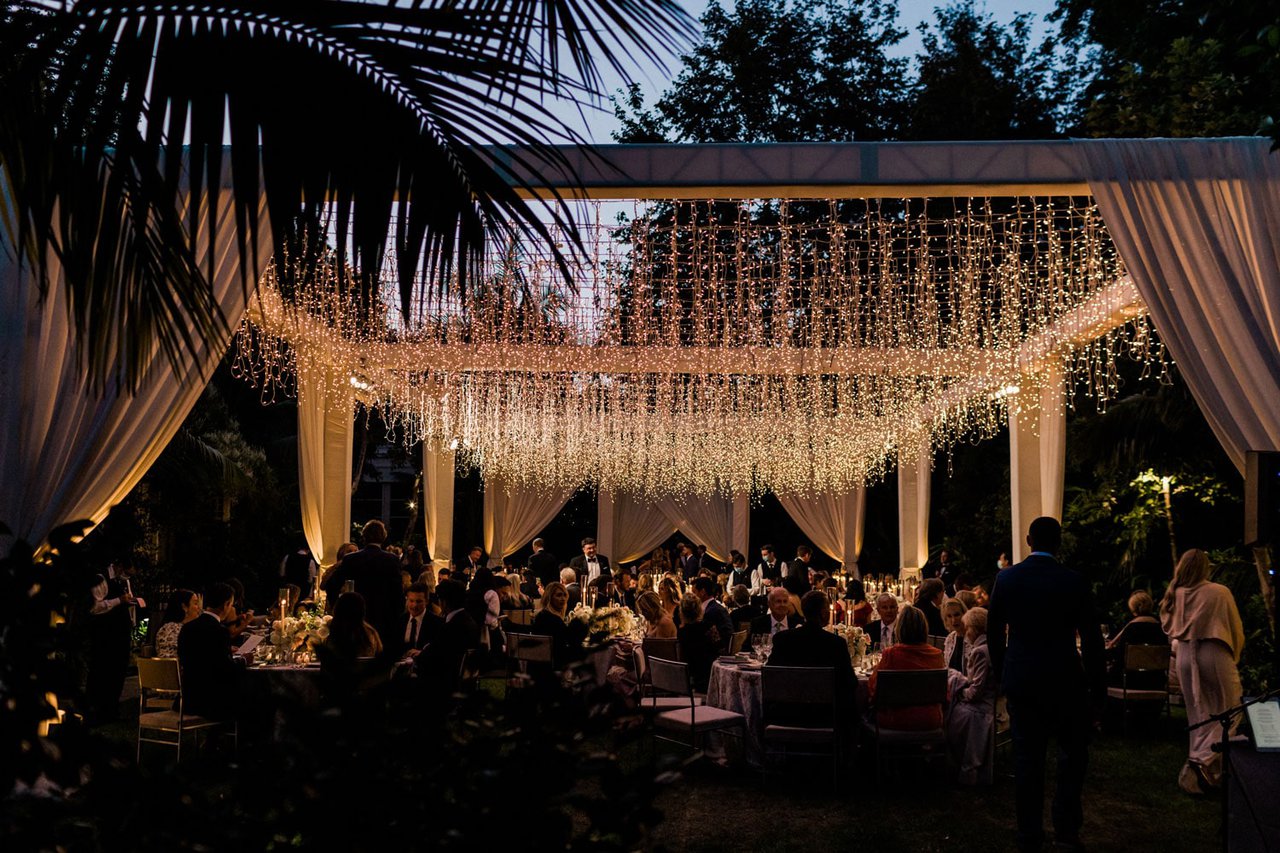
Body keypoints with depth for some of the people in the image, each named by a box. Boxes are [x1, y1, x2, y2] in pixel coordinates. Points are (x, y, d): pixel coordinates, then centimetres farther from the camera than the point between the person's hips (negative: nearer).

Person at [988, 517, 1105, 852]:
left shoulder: (1006, 579, -2)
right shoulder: (1075, 582, -9)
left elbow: (993, 633, 5)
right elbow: (1092, 640, -7)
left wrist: (1002, 673, 18)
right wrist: (1098, 690, 0)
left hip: (1020, 681, 2)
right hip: (1064, 680, -2)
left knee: (1027, 758, 8)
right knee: (1073, 751, 15)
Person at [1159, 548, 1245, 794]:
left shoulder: (1176, 594, 2)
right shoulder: (1219, 592, -7)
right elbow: (1236, 629, 1)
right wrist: (1234, 657, 16)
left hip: (1185, 657, 4)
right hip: (1214, 654, -4)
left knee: (1199, 715, 13)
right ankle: (1203, 758, -16)